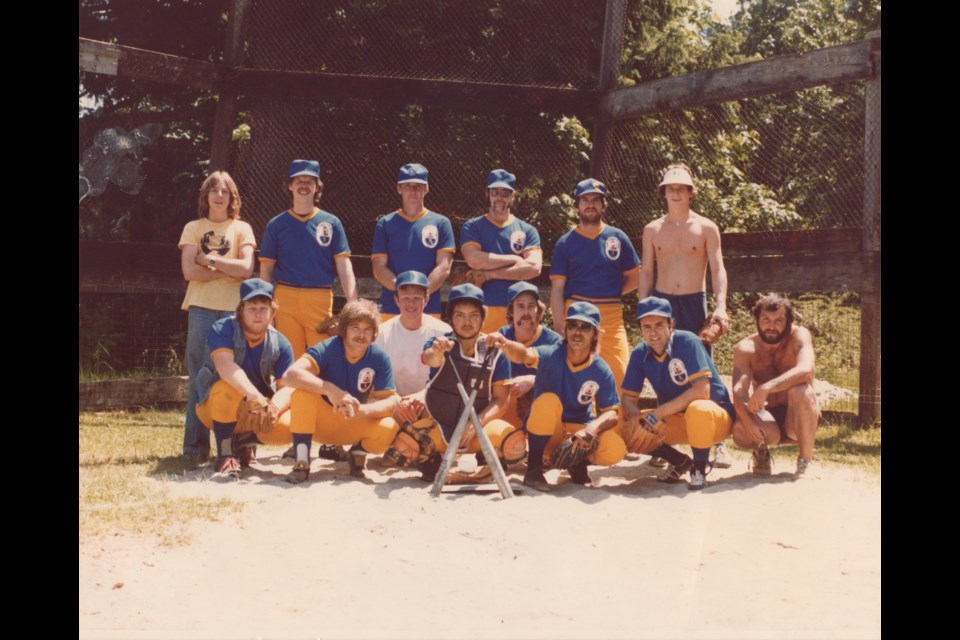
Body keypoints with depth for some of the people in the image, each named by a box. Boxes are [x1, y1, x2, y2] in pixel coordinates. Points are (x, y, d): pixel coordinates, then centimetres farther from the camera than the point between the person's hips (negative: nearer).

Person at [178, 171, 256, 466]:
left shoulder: (242, 229, 11)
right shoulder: (193, 228, 11)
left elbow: (246, 268, -4)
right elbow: (189, 271, -3)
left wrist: (210, 259, -4)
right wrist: (228, 270, -4)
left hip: (233, 309, 0)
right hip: (201, 308, 0)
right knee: (199, 376, -3)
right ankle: (195, 444, -1)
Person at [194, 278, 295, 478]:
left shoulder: (280, 344, -8)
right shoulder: (222, 329, -18)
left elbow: (289, 386, -16)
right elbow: (224, 365, -37)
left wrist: (273, 408, -39)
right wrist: (253, 395, -52)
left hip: (256, 413, 3)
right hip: (215, 408, -3)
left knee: (289, 426, -25)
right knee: (228, 387, -37)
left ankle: (246, 440, 7)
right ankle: (225, 454, -20)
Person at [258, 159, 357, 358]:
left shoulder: (331, 223, 8)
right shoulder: (276, 224, 10)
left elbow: (344, 266, 2)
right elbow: (266, 269, 12)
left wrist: (353, 304, -9)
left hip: (321, 299, 0)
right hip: (286, 298, 1)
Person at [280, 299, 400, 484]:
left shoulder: (379, 358, -12)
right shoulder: (327, 349, -20)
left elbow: (389, 400, -16)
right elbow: (290, 375, -35)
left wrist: (362, 410, -37)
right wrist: (328, 389, -48)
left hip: (356, 425, 2)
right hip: (321, 421, -2)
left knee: (388, 429, -28)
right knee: (302, 393, -32)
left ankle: (358, 452, 8)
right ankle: (302, 462, -23)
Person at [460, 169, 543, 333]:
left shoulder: (527, 230, 13)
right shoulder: (472, 227, 10)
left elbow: (534, 267, -3)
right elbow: (474, 260, -8)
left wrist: (490, 274, -7)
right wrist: (514, 259, -2)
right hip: (482, 310, -1)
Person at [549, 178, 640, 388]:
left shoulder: (618, 238, 10)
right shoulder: (565, 242, 7)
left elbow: (634, 277, 14)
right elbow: (557, 288, 2)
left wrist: (611, 294, 1)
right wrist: (558, 327, -7)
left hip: (611, 316, 1)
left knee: (621, 377, -7)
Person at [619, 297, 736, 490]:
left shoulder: (687, 342, -21)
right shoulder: (640, 354, -6)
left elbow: (701, 390, -30)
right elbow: (629, 399, -4)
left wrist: (656, 413, -31)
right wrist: (639, 418, -29)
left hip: (714, 416, -6)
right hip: (675, 421, 6)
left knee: (697, 409, -40)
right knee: (625, 428, -13)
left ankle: (699, 468, -11)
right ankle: (680, 462, 9)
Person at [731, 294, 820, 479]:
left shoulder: (799, 336, -15)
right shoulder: (745, 349, -9)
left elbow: (805, 371, -35)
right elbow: (739, 391, -22)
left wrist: (766, 388, -45)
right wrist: (748, 421, -41)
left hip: (799, 419, -1)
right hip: (768, 419, 1)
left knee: (801, 391, -34)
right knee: (741, 430, -31)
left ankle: (806, 460, -14)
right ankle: (761, 452, 8)